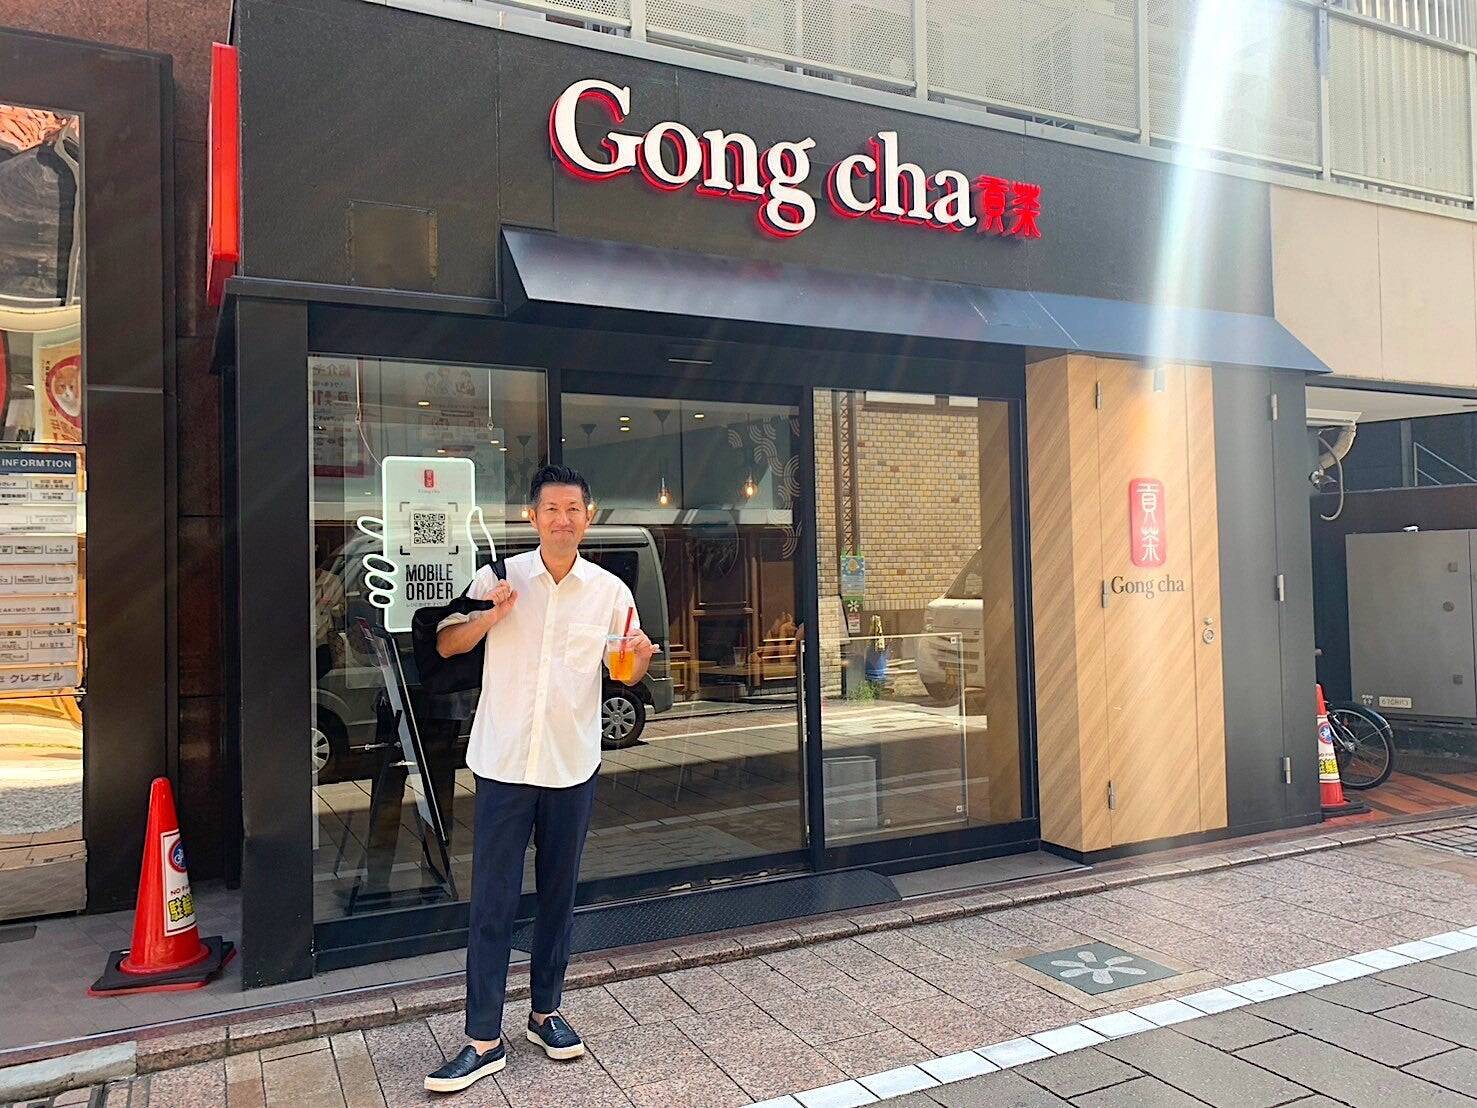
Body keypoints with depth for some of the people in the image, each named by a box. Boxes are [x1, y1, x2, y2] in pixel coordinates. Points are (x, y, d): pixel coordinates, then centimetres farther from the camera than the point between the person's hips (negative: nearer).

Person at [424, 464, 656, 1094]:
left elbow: (627, 674, 9)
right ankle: (484, 1040, 12)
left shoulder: (611, 592, 1)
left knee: (559, 895, 14)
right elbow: (446, 646, 2)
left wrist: (642, 657, -14)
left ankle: (546, 1012, 31)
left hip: (572, 765, 2)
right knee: (491, 904, 2)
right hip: (502, 763, -1)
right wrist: (489, 617, -16)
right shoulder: (498, 578, -2)